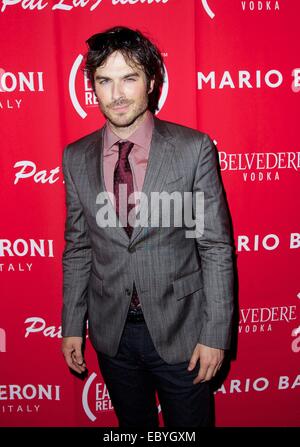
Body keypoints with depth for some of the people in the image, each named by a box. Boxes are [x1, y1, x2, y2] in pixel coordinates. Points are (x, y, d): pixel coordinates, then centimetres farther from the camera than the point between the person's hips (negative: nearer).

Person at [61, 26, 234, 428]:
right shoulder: (76, 158, -3)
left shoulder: (194, 148, -12)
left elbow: (216, 247, -10)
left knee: (188, 425, 18)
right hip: (111, 330, 3)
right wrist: (72, 325, 5)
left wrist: (215, 333, -10)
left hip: (179, 328, -2)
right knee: (133, 424, 24)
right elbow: (77, 248, 3)